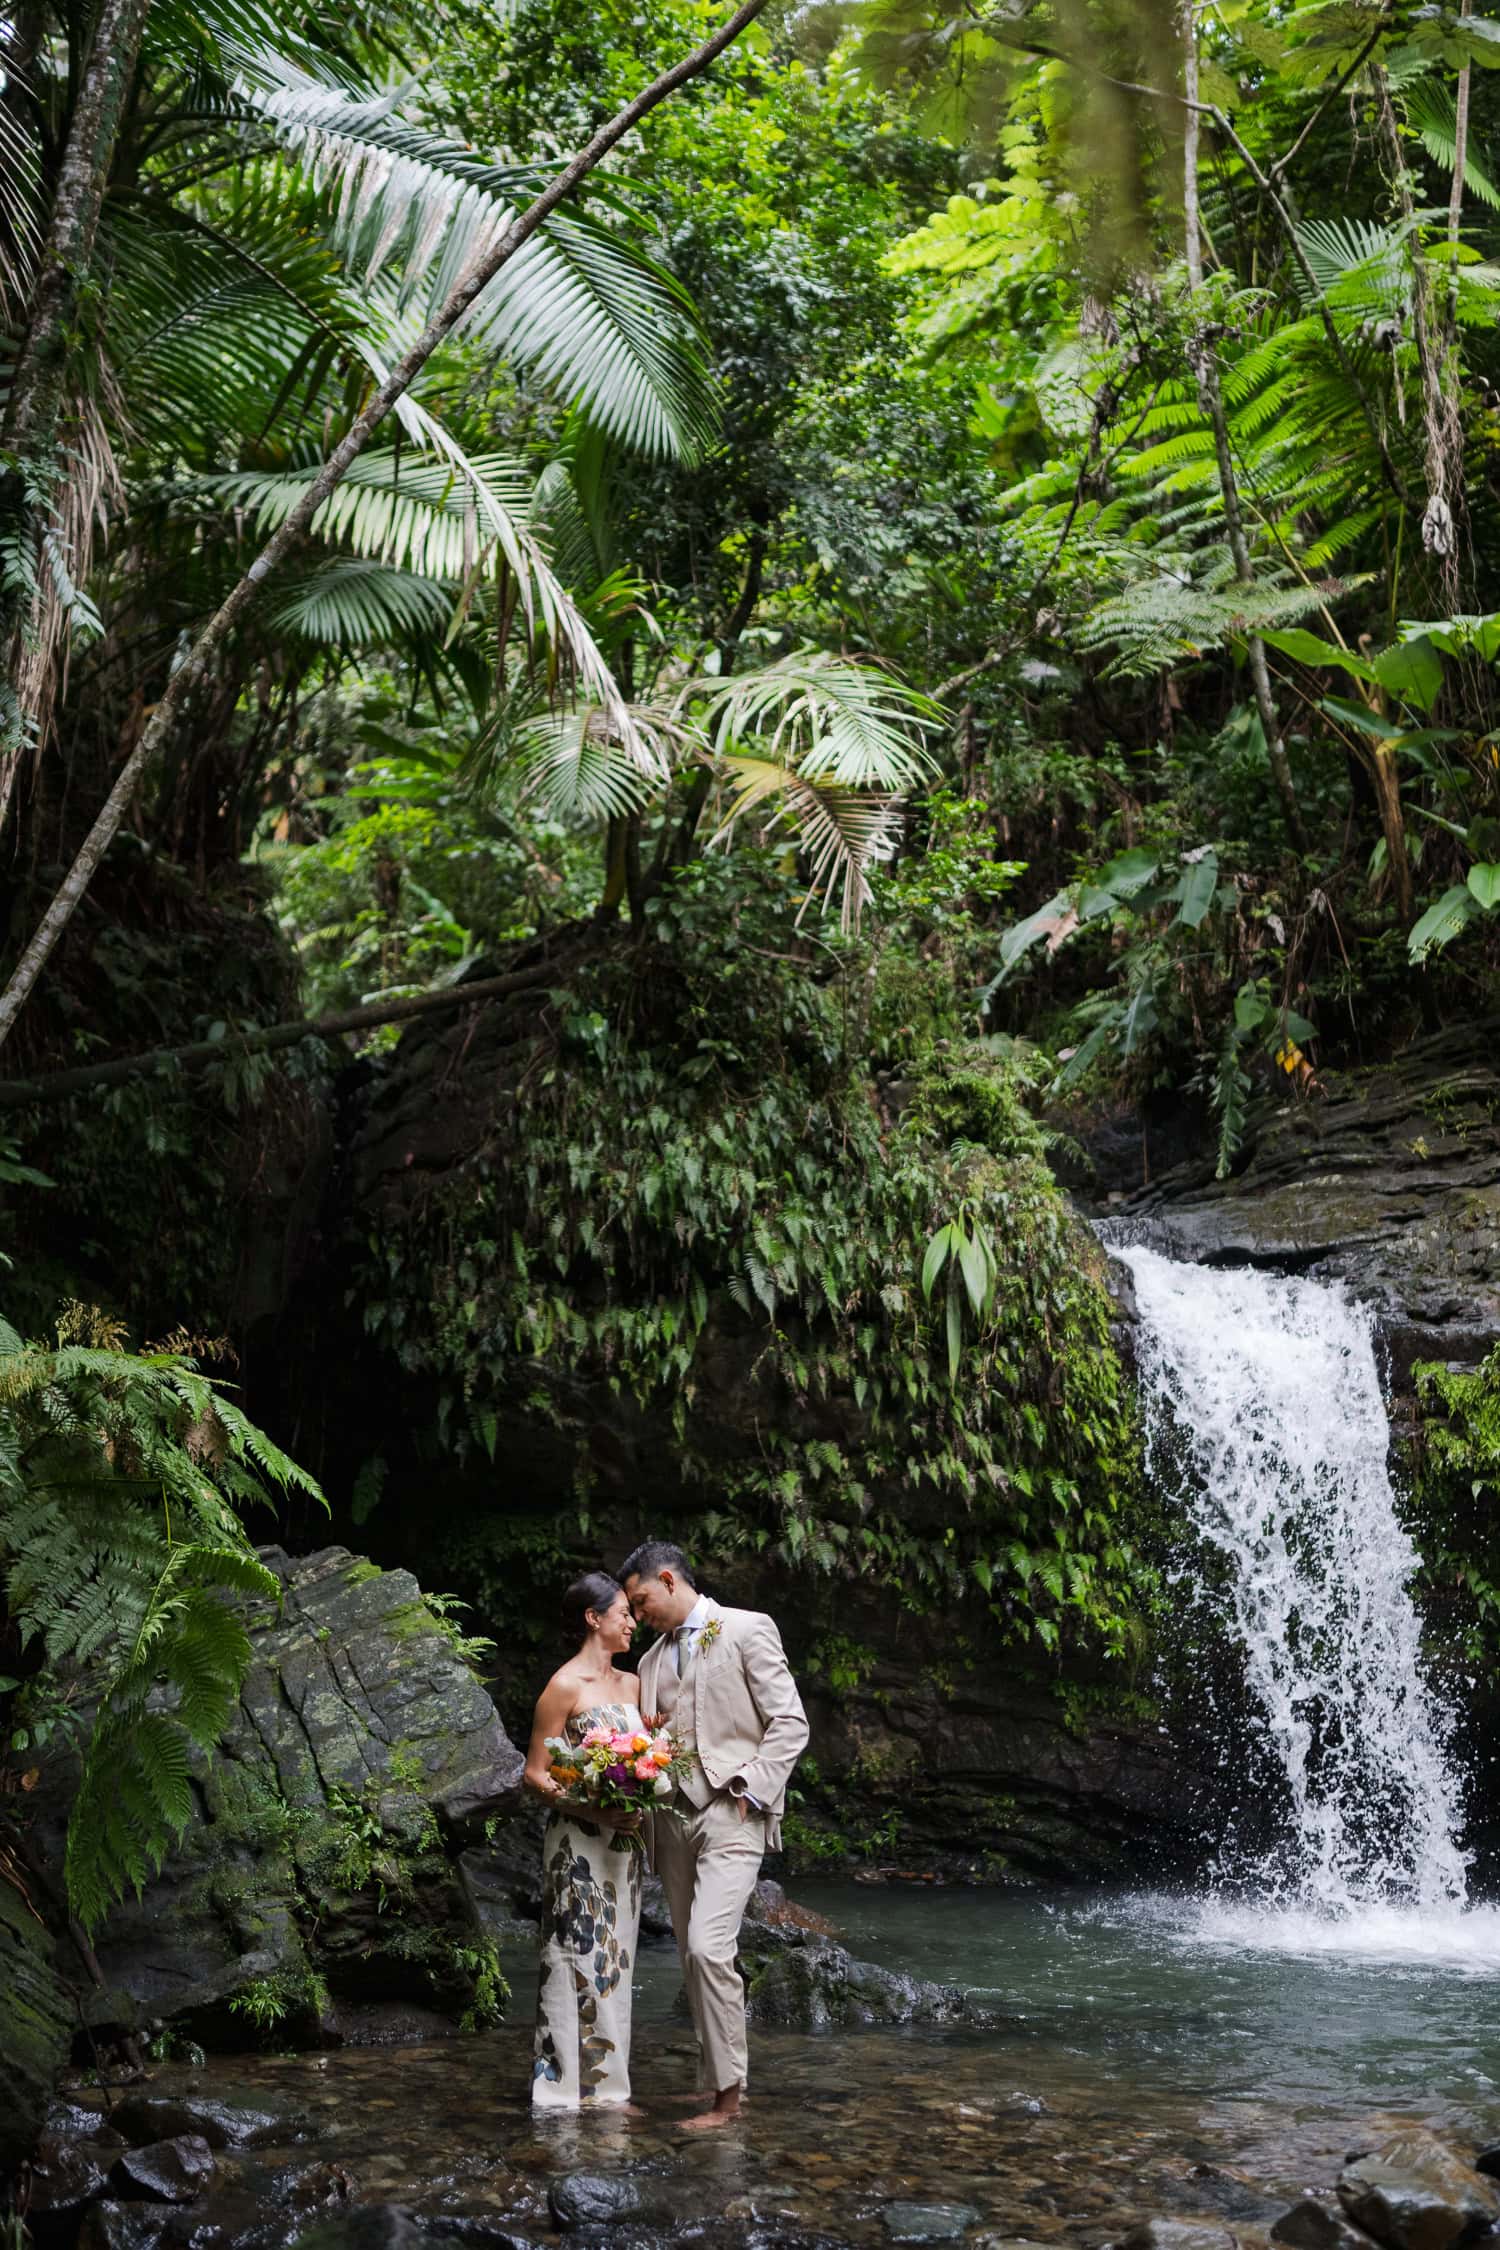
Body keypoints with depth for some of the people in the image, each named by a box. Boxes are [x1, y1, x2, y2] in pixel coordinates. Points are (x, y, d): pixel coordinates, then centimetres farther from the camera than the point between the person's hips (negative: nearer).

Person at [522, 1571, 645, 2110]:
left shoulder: (631, 1684, 12)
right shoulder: (565, 1687, -9)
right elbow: (535, 1774, -10)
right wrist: (592, 1810, -21)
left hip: (623, 1845, 7)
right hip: (579, 1846, -7)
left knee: (614, 1963, 10)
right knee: (580, 1961, -5)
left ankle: (608, 2086, 17)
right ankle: (572, 2086, 3)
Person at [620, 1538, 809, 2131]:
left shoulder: (747, 1630, -1)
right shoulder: (652, 1660, 19)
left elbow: (790, 1724, -6)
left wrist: (750, 1790, -13)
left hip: (731, 1813, -7)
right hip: (672, 1816, 7)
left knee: (708, 1947, -18)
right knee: (694, 1957, 7)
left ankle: (727, 2096, -11)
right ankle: (716, 2077, 15)